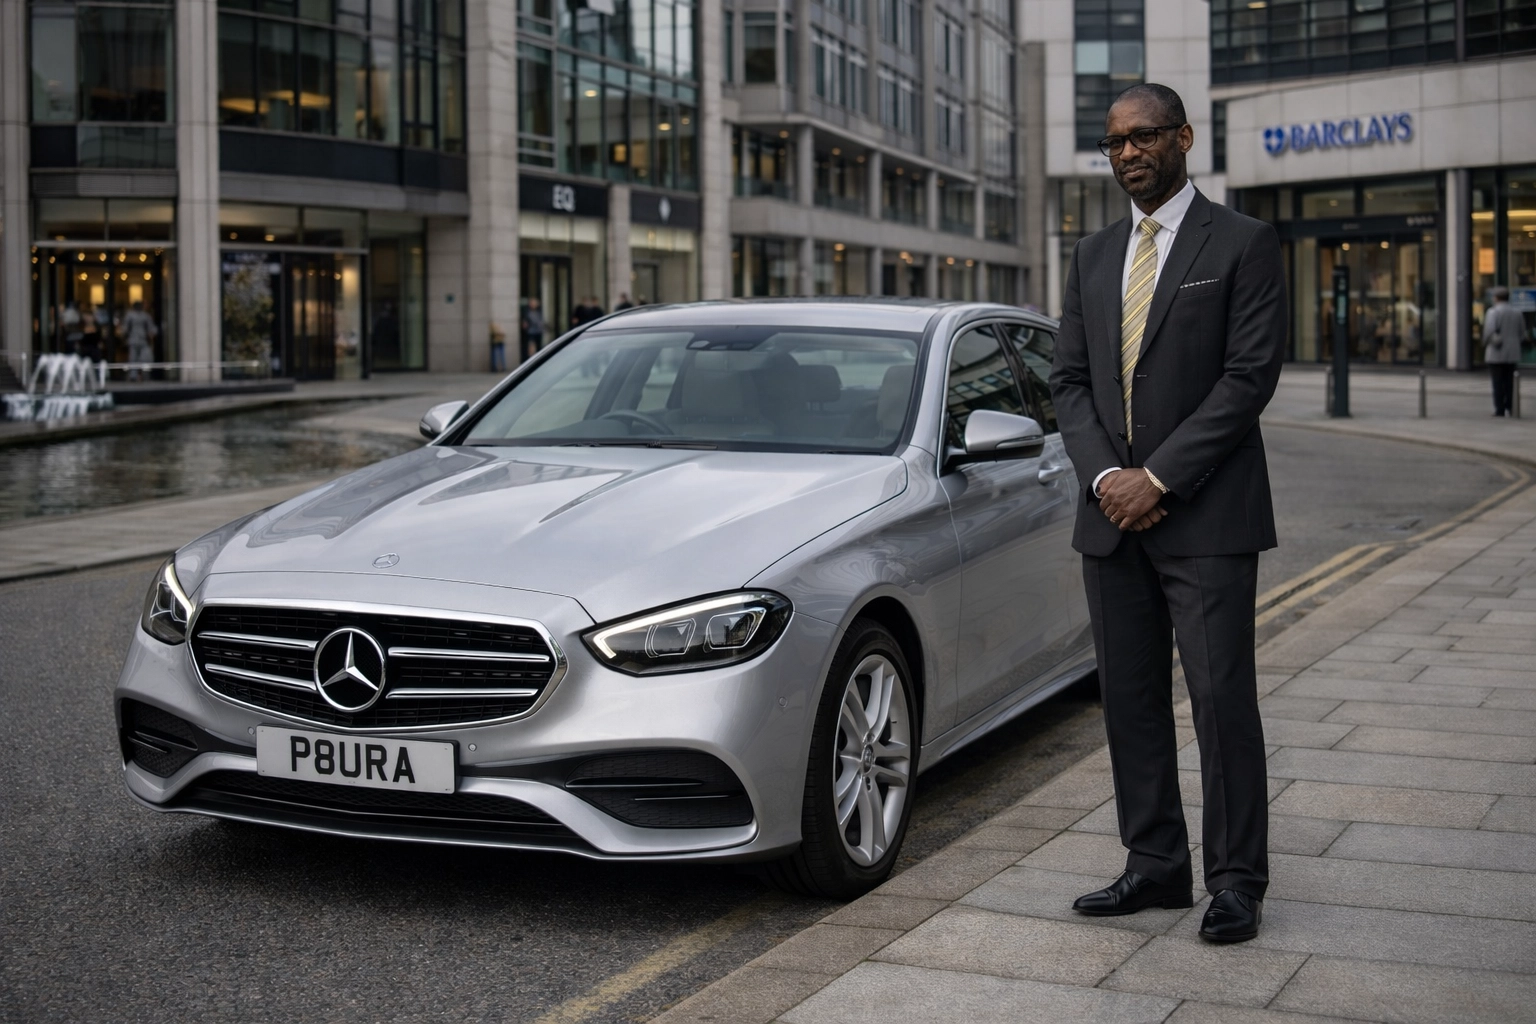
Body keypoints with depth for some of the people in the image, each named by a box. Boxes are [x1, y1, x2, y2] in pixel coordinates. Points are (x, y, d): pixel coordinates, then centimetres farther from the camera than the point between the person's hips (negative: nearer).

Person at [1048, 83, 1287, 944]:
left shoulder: (1244, 244, -3)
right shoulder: (1093, 258, 15)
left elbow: (1251, 374, -11)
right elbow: (1070, 379, 11)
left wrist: (1160, 477, -15)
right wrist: (1104, 475, -6)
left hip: (1206, 517, -5)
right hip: (1114, 516, 6)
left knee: (1222, 697, -4)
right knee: (1131, 699, 8)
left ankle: (1237, 881, 7)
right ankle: (1156, 867, 19)